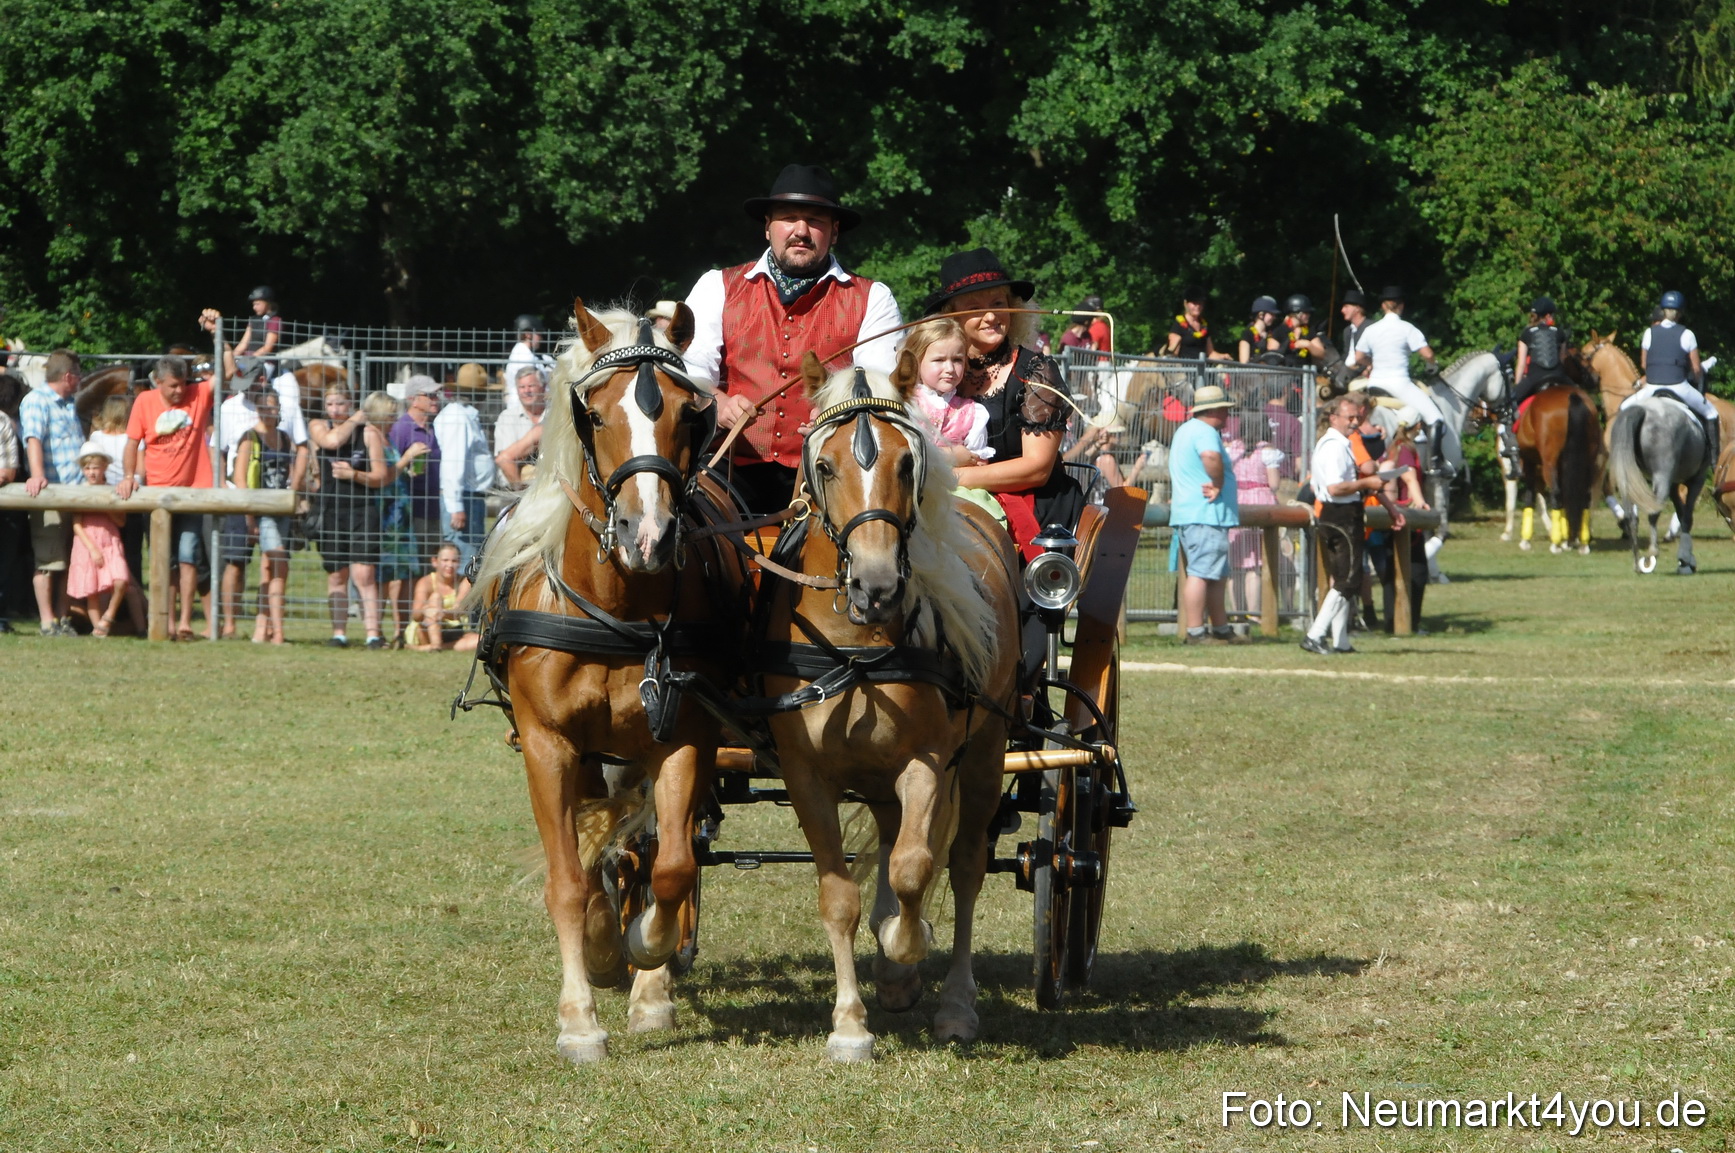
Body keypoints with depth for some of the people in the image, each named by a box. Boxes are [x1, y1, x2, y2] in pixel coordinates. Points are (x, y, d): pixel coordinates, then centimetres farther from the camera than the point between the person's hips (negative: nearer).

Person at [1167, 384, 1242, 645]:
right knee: (1201, 572, -10)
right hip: (1206, 515, -11)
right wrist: (1218, 485, -22)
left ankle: (1221, 628, 21)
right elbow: (1211, 456, -36)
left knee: (1218, 574, 16)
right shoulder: (1205, 432, -13)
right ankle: (1195, 631, -10)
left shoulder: (1184, 430, 21)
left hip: (1186, 513, 11)